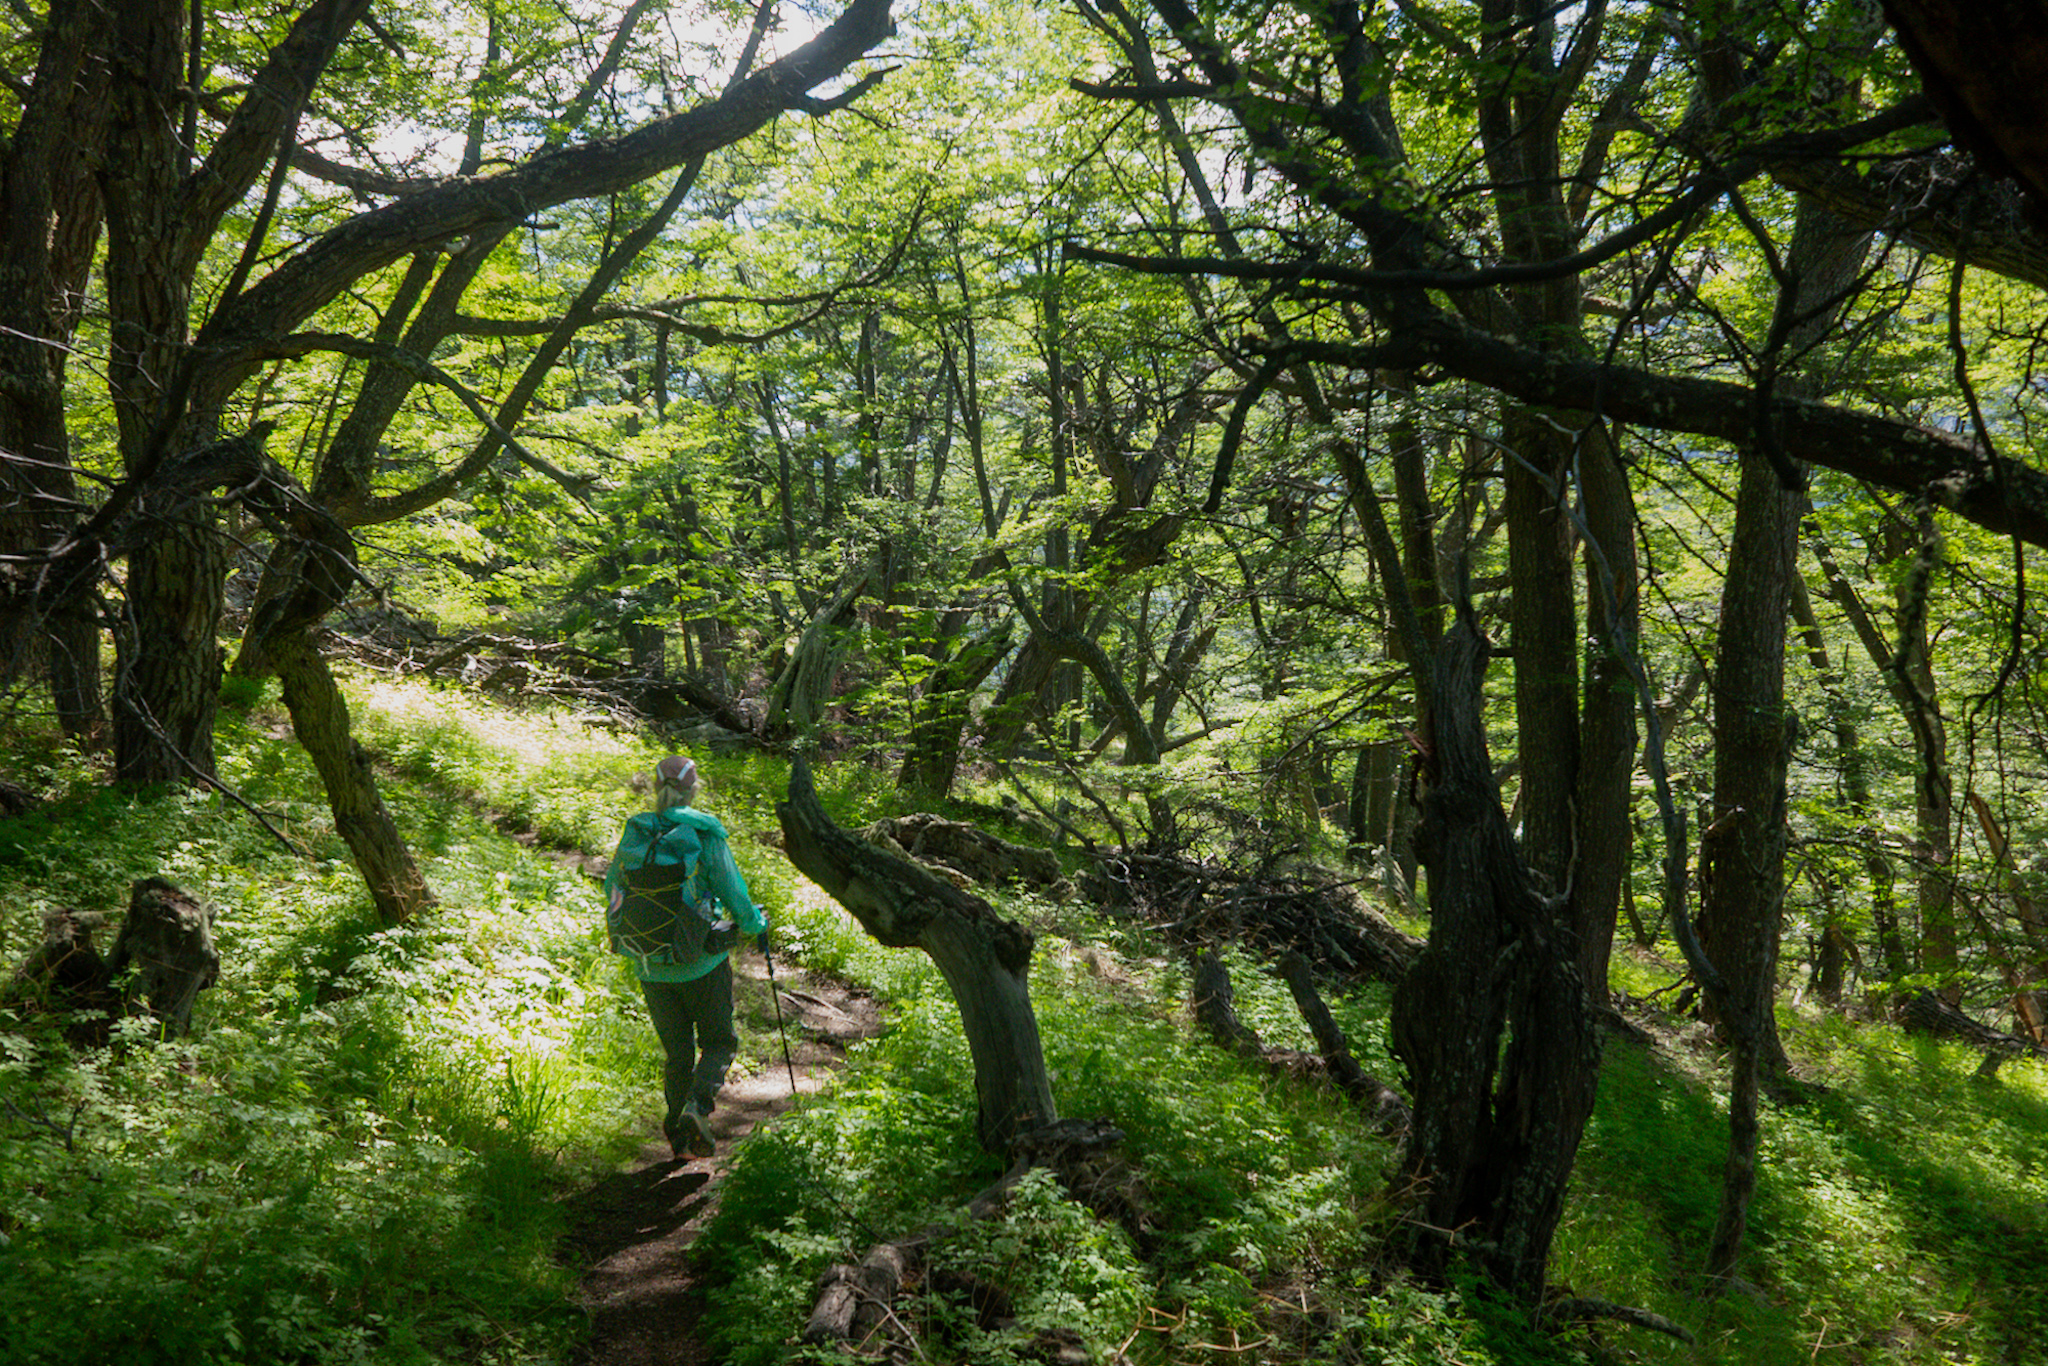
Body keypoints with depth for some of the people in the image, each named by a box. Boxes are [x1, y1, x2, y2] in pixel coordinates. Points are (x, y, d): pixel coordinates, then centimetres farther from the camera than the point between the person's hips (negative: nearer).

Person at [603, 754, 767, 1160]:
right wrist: (756, 923, 10)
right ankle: (696, 1107, -10)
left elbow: (613, 889, 10)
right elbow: (734, 896, -11)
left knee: (676, 1051, 17)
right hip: (702, 963, -3)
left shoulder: (635, 834, -3)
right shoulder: (706, 836, -14)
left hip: (651, 967, 4)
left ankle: (679, 1137, 18)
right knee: (718, 1042, 14)